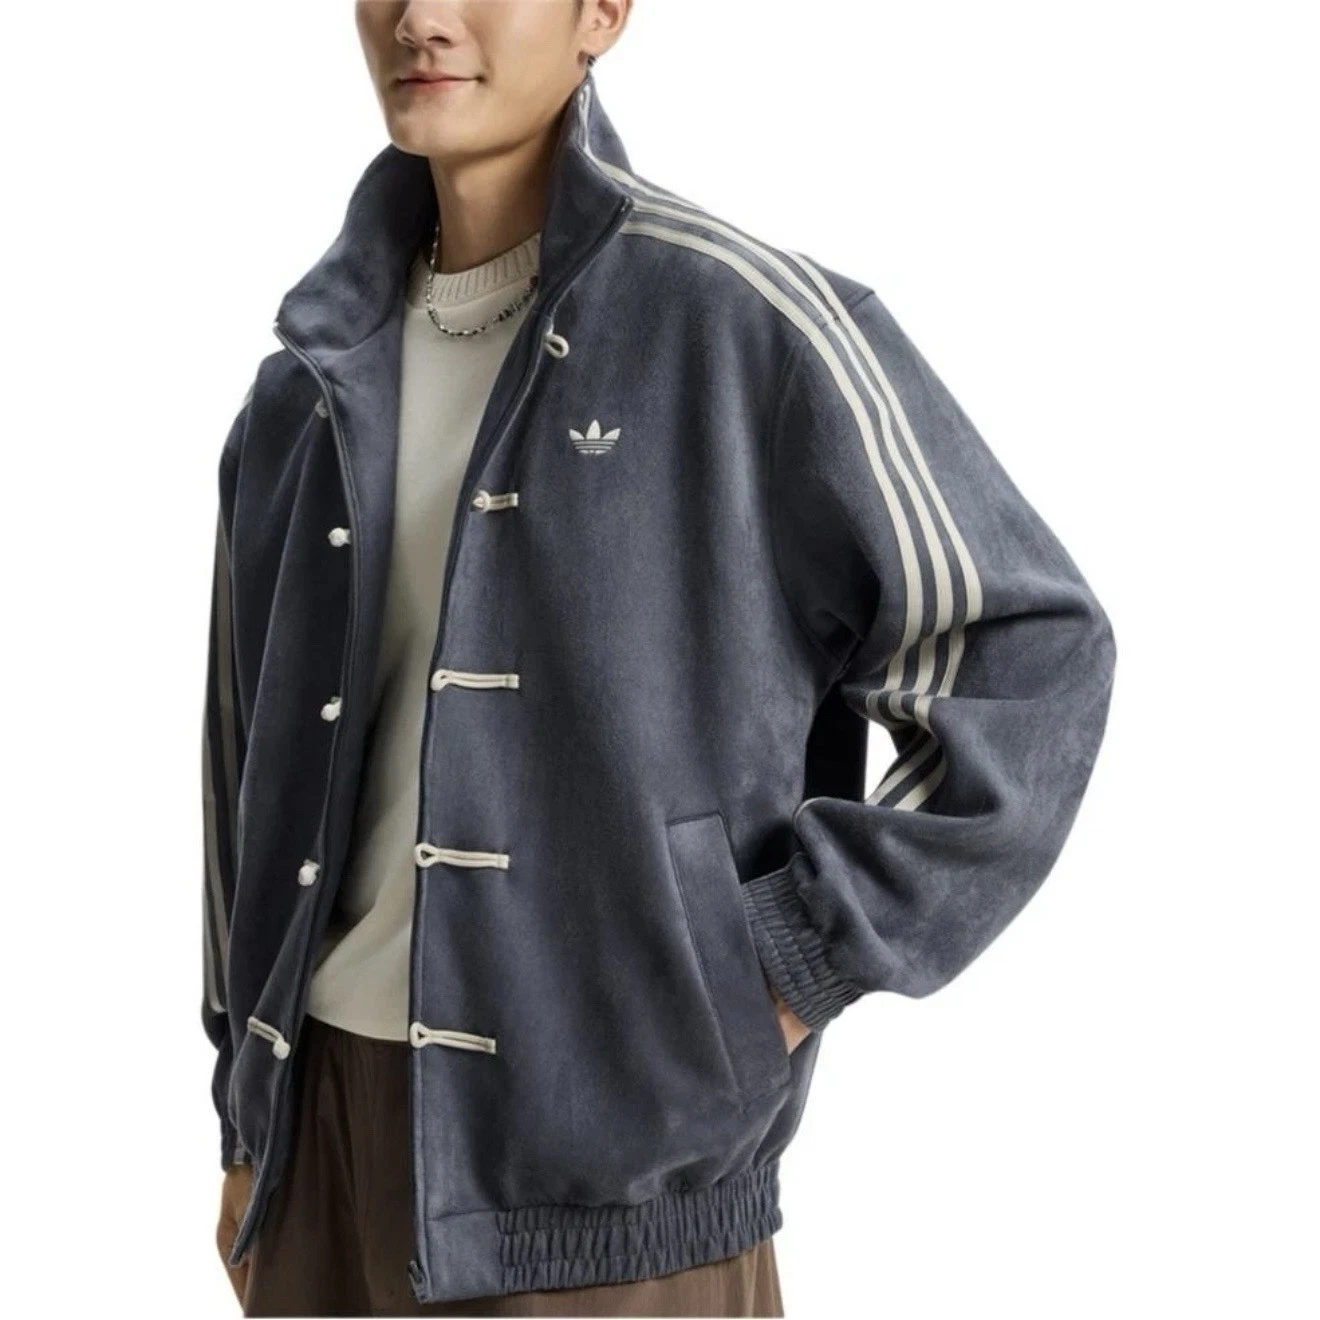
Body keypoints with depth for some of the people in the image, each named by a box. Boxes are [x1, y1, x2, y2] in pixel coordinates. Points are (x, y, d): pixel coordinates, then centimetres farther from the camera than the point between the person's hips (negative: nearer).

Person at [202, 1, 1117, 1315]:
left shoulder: (748, 324, -8)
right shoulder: (309, 387, 8)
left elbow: (1031, 657, -6)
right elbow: (256, 766, 14)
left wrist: (798, 962, -10)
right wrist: (247, 1125, 15)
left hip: (606, 1159, -5)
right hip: (326, 1118, 5)